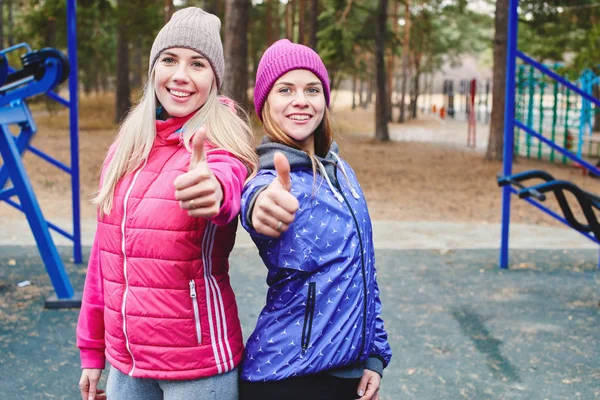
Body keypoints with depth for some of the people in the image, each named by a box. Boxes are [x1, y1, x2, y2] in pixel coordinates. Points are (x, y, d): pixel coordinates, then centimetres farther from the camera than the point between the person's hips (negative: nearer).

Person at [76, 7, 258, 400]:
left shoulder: (223, 143, -11)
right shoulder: (126, 147, 4)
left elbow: (226, 181, -36)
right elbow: (105, 251, 10)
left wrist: (213, 190, -59)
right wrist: (92, 349, 12)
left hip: (197, 365, -4)